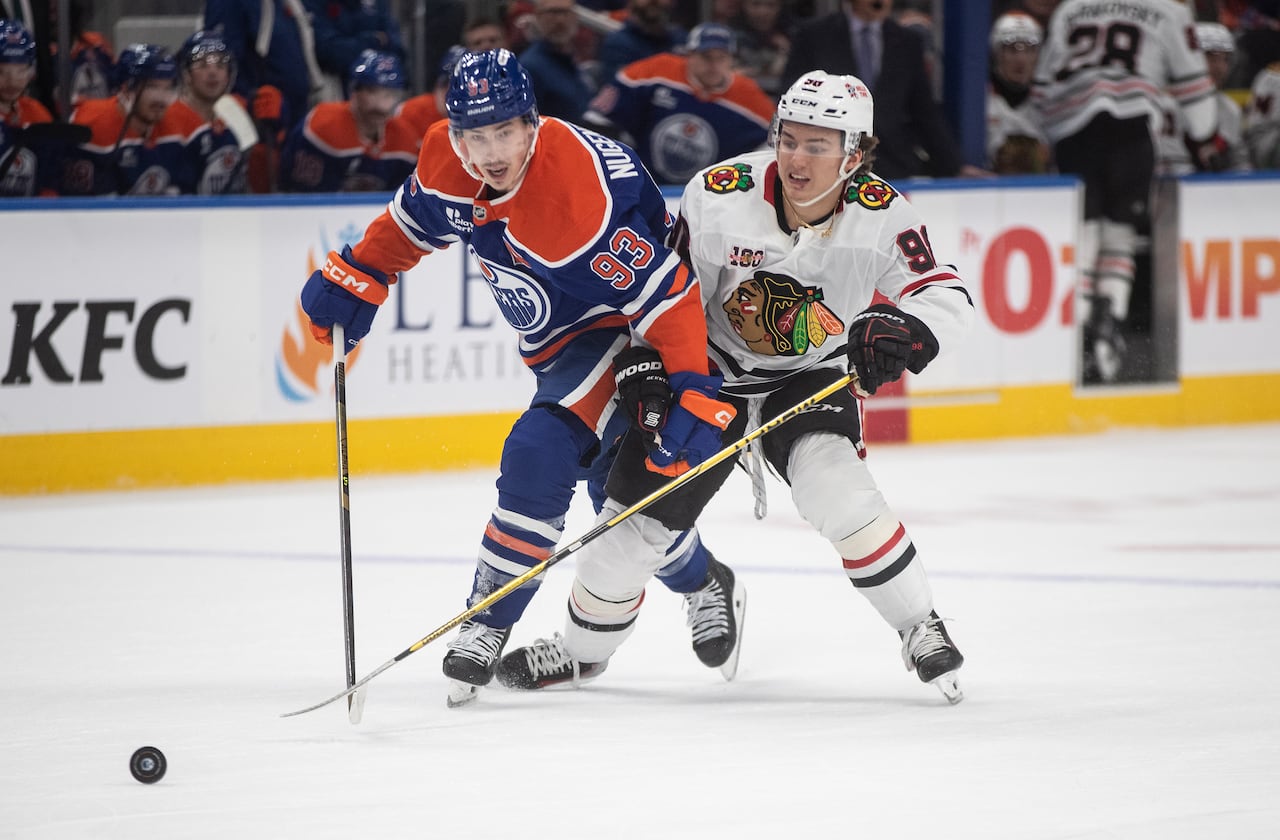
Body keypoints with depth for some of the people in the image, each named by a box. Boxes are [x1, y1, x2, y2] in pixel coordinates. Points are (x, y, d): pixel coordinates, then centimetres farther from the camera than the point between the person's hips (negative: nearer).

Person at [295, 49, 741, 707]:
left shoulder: (580, 195, -35)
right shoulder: (444, 160, -12)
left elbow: (666, 295, -33)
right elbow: (412, 220, 12)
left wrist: (693, 395, -38)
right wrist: (355, 277, 6)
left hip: (625, 329, -8)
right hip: (561, 341, 8)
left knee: (538, 460, -23)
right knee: (615, 487, 14)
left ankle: (489, 624, -12)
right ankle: (702, 585, 41)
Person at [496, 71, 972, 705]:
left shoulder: (880, 216, -21)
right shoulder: (720, 195, -22)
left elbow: (947, 298, -22)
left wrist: (899, 330, -43)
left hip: (812, 373, -1)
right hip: (713, 368, 1)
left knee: (832, 484, -29)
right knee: (640, 512, 0)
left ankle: (920, 629, -13)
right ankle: (582, 648, 26)